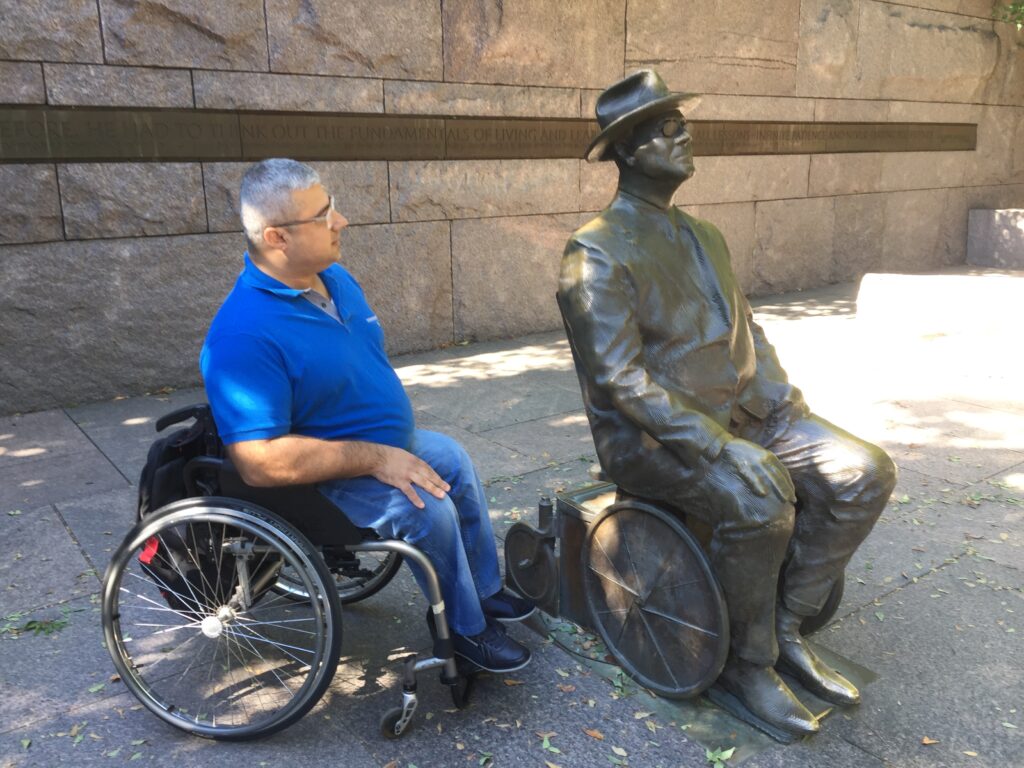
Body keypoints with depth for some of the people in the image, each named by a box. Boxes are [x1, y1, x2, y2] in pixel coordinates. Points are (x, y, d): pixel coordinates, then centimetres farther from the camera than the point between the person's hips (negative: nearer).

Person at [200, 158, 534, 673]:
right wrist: (375, 458, -31)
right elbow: (260, 462, -35)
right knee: (426, 509, -24)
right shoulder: (243, 336, -31)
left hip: (388, 444, 9)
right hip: (328, 476, -9)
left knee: (453, 462, 15)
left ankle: (483, 589, 33)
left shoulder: (333, 277, -1)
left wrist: (397, 437, 8)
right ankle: (463, 627, 3)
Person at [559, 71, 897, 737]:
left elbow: (747, 333, 18)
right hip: (650, 436, -8)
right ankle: (747, 664, -7)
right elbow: (620, 380, -20)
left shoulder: (705, 237, 16)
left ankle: (786, 631, 4)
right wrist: (720, 447, -26)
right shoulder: (599, 253, -12)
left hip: (745, 416, 8)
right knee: (757, 499, -33)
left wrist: (790, 408, 2)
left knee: (866, 472, -10)